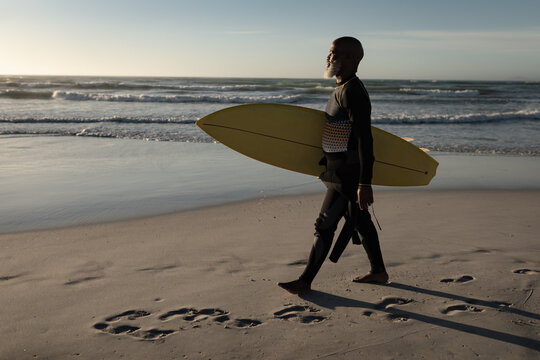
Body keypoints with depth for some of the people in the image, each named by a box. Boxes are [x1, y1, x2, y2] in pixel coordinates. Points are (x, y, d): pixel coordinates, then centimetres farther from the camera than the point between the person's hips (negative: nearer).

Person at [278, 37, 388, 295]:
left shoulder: (352, 92, -21)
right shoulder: (342, 89, 12)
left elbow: (365, 140, -25)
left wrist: (364, 184, -27)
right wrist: (326, 163, 25)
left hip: (348, 174, -10)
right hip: (338, 168, 10)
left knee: (325, 224, -2)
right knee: (360, 221, 18)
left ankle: (305, 282, 9)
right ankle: (378, 271, 32)